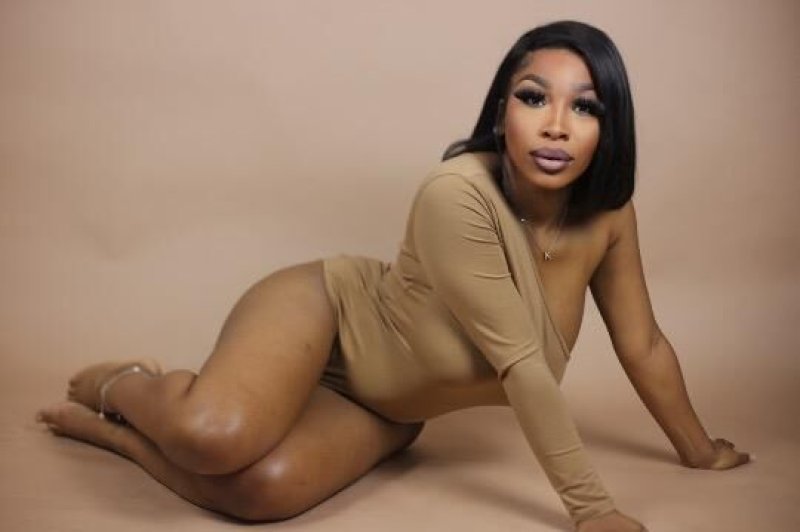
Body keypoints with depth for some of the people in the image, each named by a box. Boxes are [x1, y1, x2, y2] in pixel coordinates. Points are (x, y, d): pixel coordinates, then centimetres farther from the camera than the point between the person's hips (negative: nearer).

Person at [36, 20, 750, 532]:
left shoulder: (607, 213, -12)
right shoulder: (457, 195, -32)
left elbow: (643, 344, 2)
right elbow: (520, 363, -31)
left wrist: (698, 448, 13)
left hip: (384, 406, 5)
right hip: (322, 307, -5)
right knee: (217, 438, -34)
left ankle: (103, 427, 8)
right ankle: (122, 386, 7)